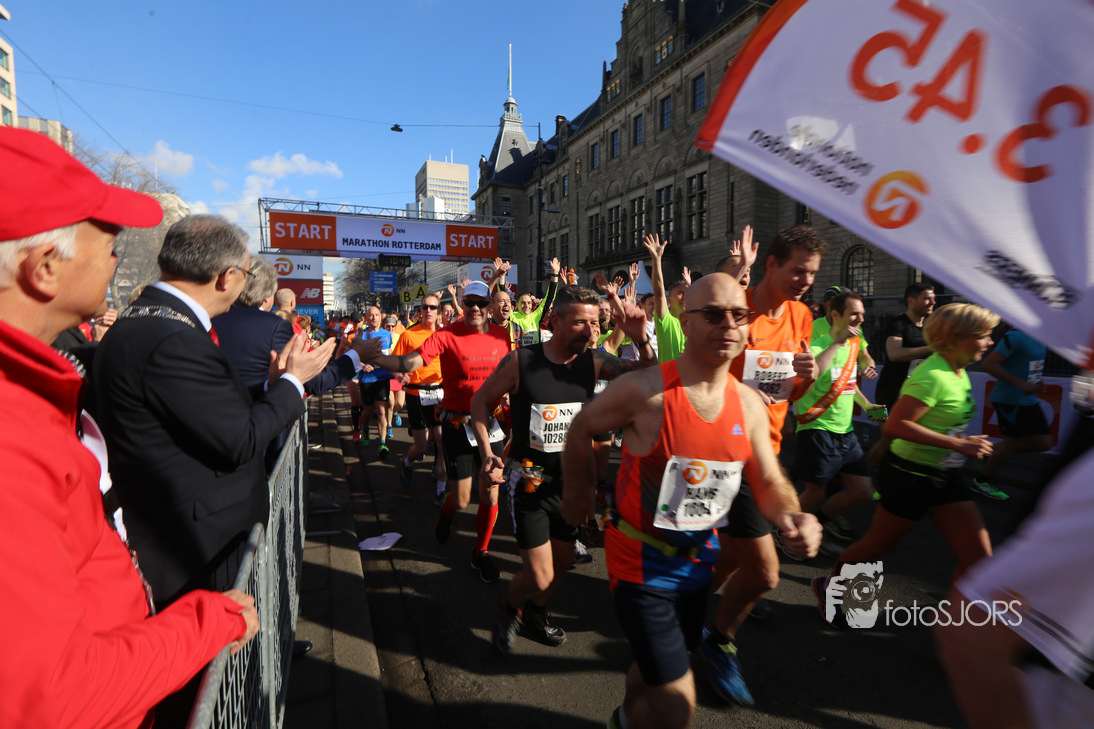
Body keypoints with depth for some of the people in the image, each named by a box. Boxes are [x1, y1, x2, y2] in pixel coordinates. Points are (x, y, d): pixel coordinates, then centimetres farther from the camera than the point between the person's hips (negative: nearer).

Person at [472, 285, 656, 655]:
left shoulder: (594, 361, -8)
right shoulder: (520, 361, -16)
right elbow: (481, 399, -4)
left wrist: (642, 340, -27)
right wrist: (487, 452, -14)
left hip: (571, 479, 4)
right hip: (529, 481, -4)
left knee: (563, 560, 19)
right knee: (540, 577, -4)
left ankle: (534, 611, 51)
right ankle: (510, 606, 33)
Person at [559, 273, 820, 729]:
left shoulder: (748, 404, -6)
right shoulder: (643, 390, -25)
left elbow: (770, 483, 1)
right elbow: (581, 430, -10)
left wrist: (790, 515, -20)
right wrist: (578, 497, -2)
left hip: (700, 562, 6)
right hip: (641, 565, -6)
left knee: (655, 665, 29)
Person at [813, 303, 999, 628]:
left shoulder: (958, 372, 7)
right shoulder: (932, 376, -23)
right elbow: (895, 425, -31)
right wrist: (957, 444, -28)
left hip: (946, 476, 9)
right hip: (910, 475, -9)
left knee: (979, 556, 5)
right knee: (878, 544, 8)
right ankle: (827, 585, 32)